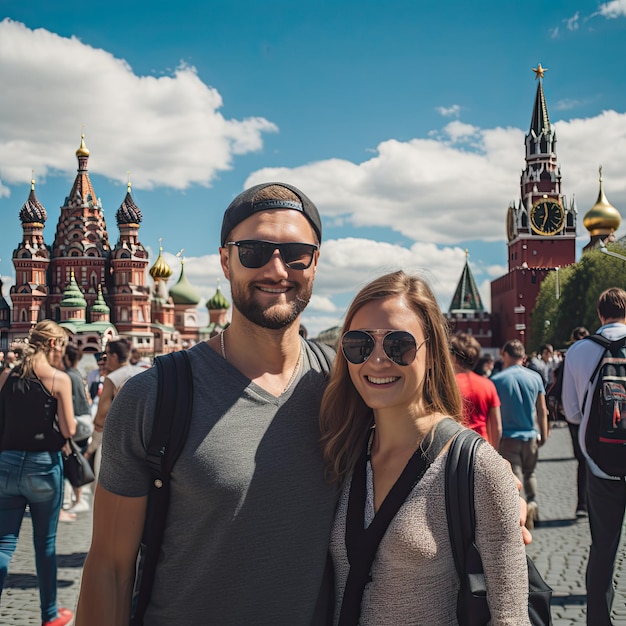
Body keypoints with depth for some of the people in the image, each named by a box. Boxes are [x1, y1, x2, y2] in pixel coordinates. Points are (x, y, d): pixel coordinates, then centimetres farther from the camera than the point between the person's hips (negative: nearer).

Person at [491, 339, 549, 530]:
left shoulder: (497, 380, -8)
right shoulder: (535, 377, 1)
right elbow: (542, 410, 4)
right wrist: (544, 435, 14)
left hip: (508, 436, -3)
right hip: (531, 435, 3)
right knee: (529, 473, 23)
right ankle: (533, 501, 5)